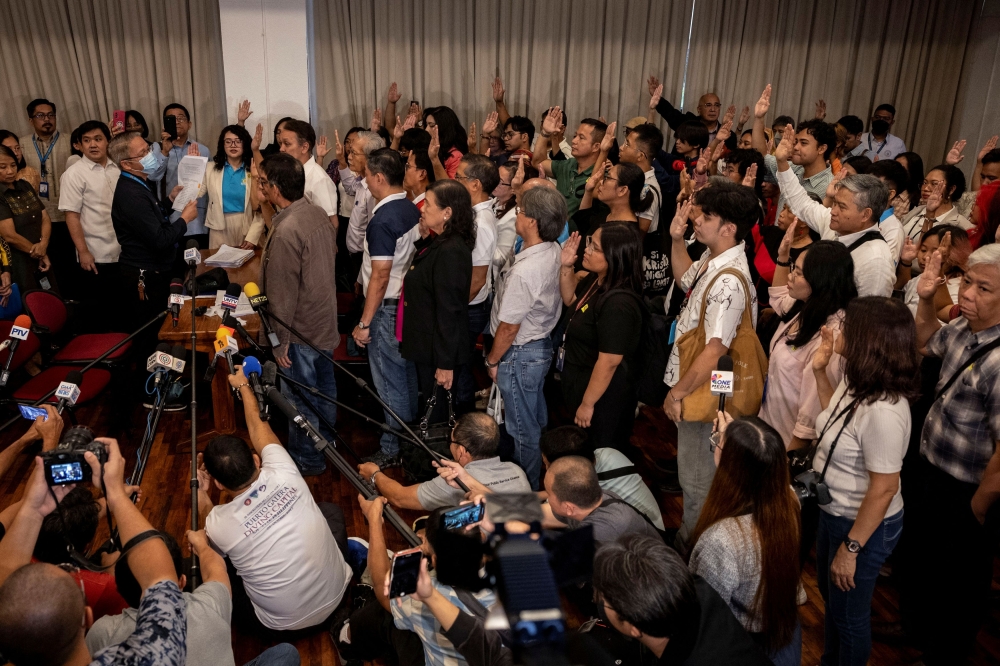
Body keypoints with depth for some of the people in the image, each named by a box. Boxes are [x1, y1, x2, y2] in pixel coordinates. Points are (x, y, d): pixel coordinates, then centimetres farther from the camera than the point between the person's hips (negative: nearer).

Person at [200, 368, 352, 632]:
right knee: (330, 509, 25)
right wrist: (243, 385, 19)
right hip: (336, 594, 3)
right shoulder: (284, 475, -17)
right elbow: (258, 426, 4)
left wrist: (201, 493, 4)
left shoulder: (217, 524, -22)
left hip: (284, 624, -3)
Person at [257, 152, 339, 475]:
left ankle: (307, 459, 24)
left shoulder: (285, 231, -28)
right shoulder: (319, 213, -2)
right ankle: (326, 441, 41)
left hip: (301, 330, -9)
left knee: (300, 397, 8)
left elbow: (283, 293, -24)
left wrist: (280, 340, -15)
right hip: (325, 321, 9)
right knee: (323, 384, 23)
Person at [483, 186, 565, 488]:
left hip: (520, 354, -9)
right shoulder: (556, 252, -6)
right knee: (537, 420, 25)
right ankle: (536, 481, 45)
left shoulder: (524, 271, -32)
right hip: (542, 342, 9)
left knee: (523, 429, 9)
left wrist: (493, 360, -8)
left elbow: (509, 328, -23)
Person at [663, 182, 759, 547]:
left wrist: (678, 392, -19)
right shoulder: (712, 258, 1)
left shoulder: (729, 282, -30)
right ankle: (691, 535, 46)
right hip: (690, 383, 10)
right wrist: (677, 240, 8)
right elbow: (685, 279, 24)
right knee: (693, 471, 26)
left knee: (696, 479, 10)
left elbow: (714, 350, -30)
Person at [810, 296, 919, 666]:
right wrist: (820, 372, 4)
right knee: (829, 593, 29)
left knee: (848, 613, 15)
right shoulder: (856, 380, -8)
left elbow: (884, 488, -28)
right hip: (834, 510, 9)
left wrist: (851, 548, -19)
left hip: (863, 524, -9)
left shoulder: (883, 411, -35)